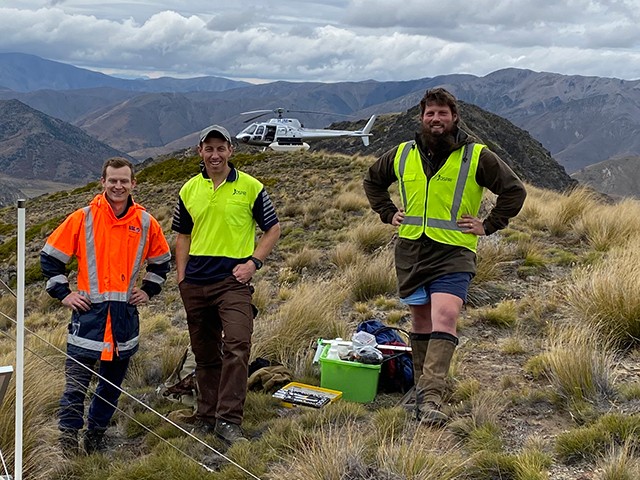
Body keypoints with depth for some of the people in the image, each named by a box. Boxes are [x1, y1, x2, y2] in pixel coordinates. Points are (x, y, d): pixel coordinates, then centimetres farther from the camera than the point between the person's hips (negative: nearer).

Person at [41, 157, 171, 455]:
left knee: (112, 385, 12)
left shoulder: (146, 223, 5)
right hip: (88, 312, -3)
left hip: (125, 315, 3)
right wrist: (63, 294, -1)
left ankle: (95, 437, 27)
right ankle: (68, 442, 5)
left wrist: (148, 290, 12)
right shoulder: (83, 218, -3)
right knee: (76, 383, -5)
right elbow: (50, 257, 4)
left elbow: (161, 261, 22)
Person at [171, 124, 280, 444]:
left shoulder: (250, 187, 0)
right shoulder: (189, 190, 10)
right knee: (205, 352, 12)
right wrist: (181, 277, 9)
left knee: (237, 346, -17)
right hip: (196, 283, 4)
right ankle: (206, 416, 22)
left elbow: (273, 229, 6)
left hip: (233, 279, -4)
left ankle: (228, 420, -15)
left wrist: (253, 262, -6)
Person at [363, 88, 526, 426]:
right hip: (410, 250, 4)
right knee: (420, 322, 11)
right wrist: (388, 213, 14)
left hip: (453, 253, -4)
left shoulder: (476, 157, -1)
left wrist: (488, 226, -1)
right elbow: (372, 180, 26)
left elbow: (514, 190, 5)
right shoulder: (402, 155, 8)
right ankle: (423, 390, 23)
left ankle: (430, 398, -24)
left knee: (444, 317, -20)